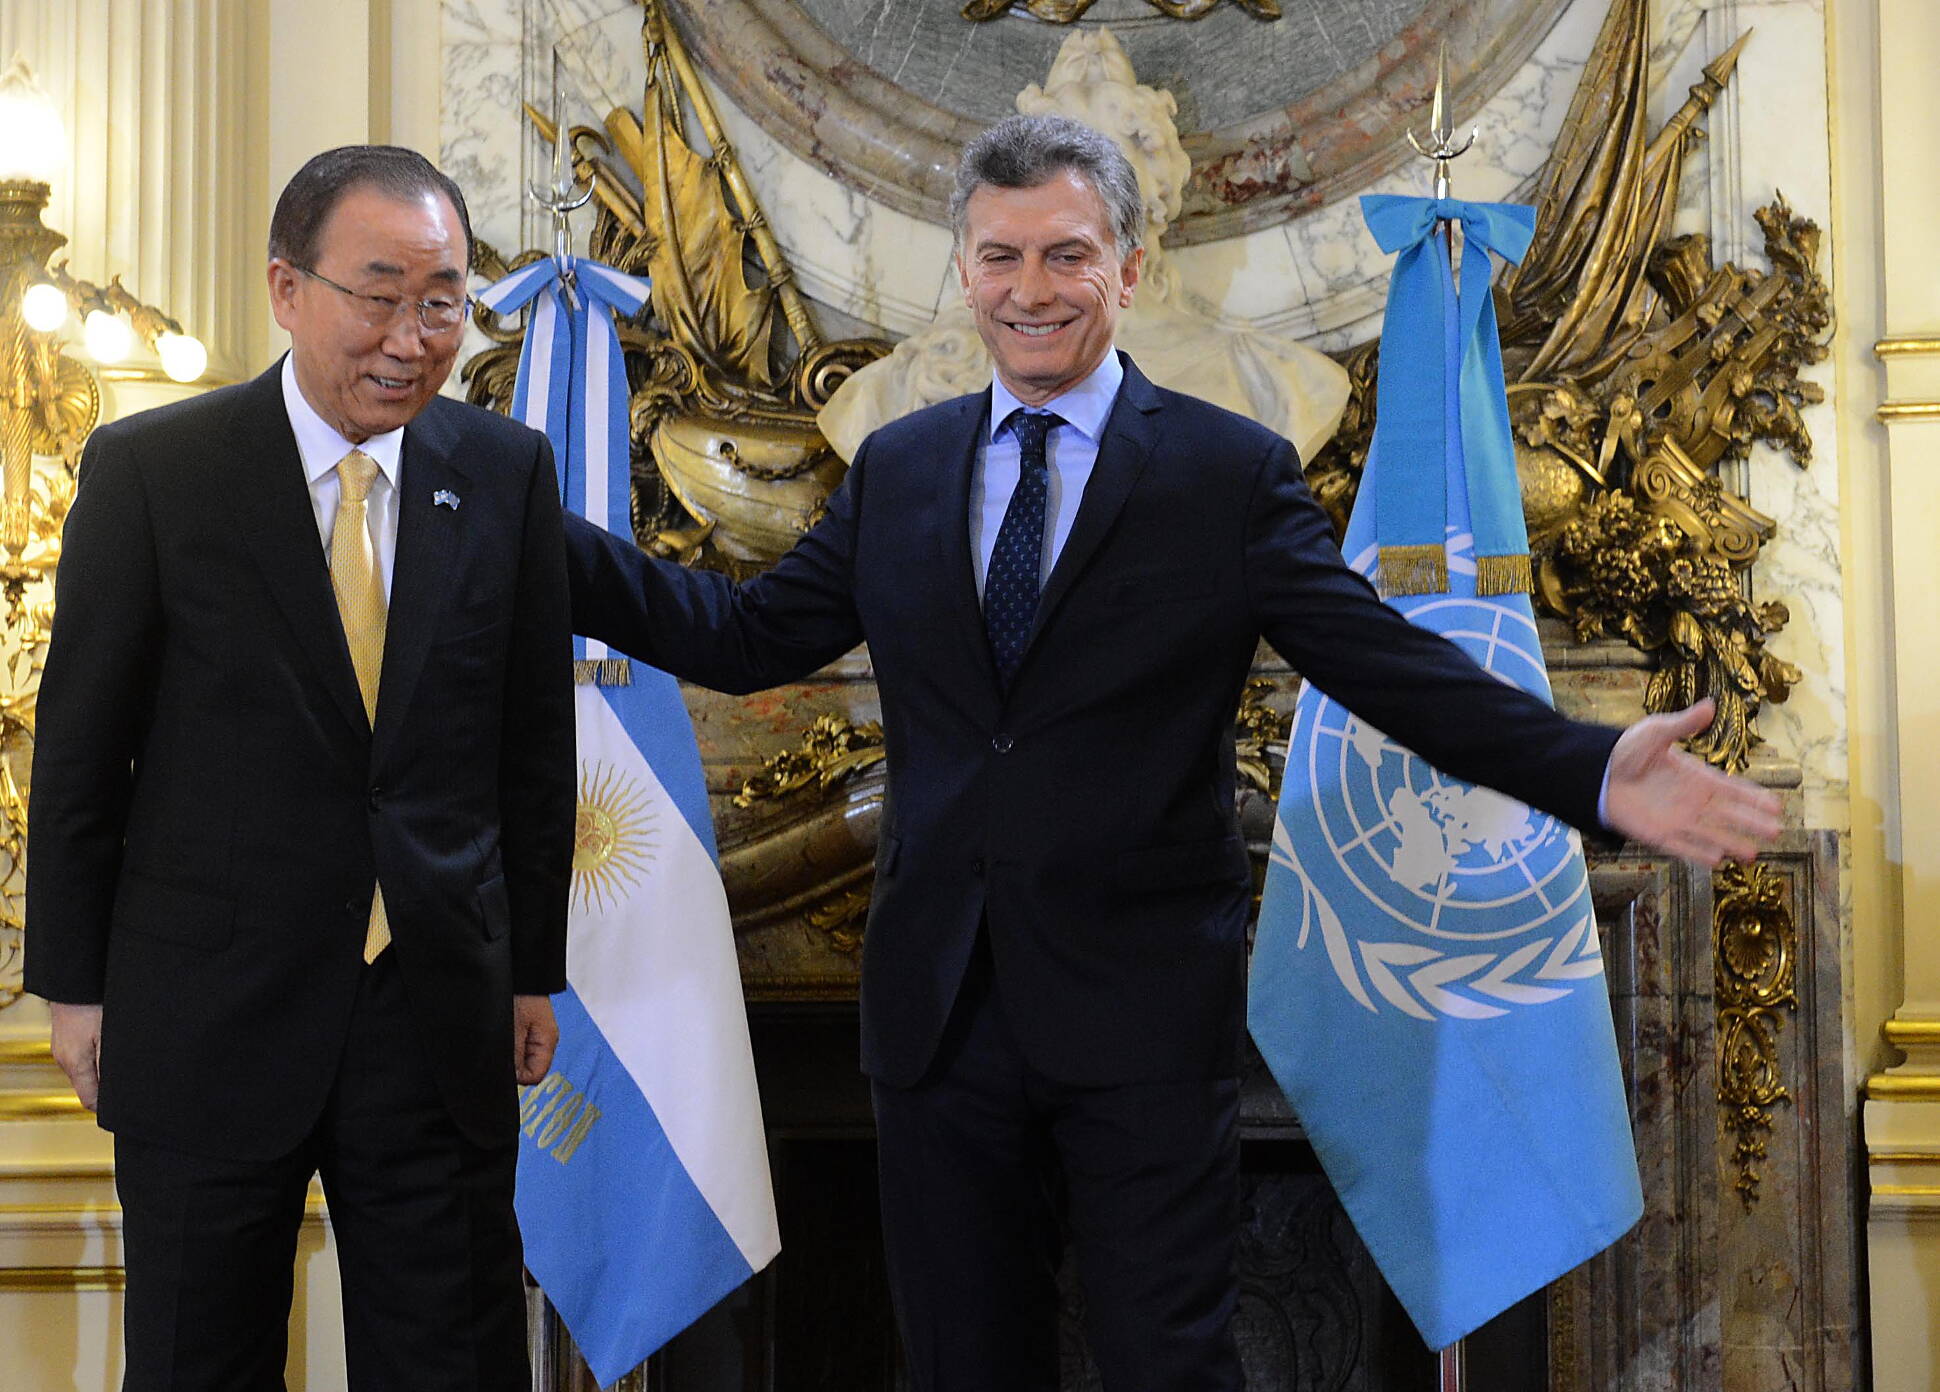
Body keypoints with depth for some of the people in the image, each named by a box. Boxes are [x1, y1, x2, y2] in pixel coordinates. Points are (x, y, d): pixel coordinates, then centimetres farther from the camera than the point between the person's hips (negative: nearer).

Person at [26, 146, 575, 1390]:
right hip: (210, 1011, -2)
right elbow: (81, 748, -2)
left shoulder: (508, 473, 1)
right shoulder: (152, 470, -7)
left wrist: (533, 968, 9)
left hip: (442, 1015, 2)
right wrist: (75, 983, 0)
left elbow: (535, 743, 7)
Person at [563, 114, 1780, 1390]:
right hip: (938, 1009, 4)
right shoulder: (897, 471, 10)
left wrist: (1596, 771, -22)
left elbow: (1393, 665, -7)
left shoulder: (1233, 474, -2)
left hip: (1143, 1014, -3)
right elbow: (748, 636, 11)